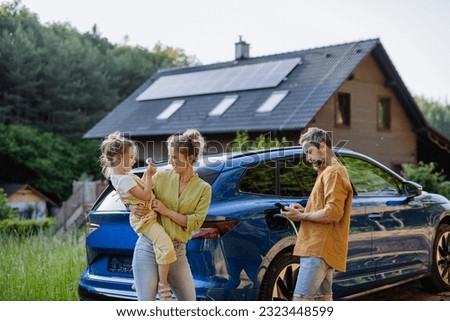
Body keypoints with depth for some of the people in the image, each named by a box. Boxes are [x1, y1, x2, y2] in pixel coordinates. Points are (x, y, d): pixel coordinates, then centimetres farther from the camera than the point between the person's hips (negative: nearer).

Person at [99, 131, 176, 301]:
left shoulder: (124, 174, 10)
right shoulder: (124, 180, -21)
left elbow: (140, 187, 23)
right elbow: (145, 195, -21)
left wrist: (147, 173, 10)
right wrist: (149, 175, -15)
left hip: (147, 215, 11)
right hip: (144, 219, -11)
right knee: (166, 247, -25)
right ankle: (163, 287, -17)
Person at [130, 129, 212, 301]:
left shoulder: (203, 188, 3)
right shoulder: (161, 177, 3)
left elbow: (195, 222, -6)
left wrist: (166, 211, -14)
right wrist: (133, 208, -13)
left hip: (177, 252, 1)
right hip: (148, 247, -1)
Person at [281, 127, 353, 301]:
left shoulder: (334, 172, -10)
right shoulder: (327, 172, 24)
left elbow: (332, 213, -20)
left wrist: (301, 216, -12)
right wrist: (304, 211, 10)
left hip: (320, 249, -11)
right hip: (321, 247, 11)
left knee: (300, 299, -14)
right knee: (323, 297, 10)